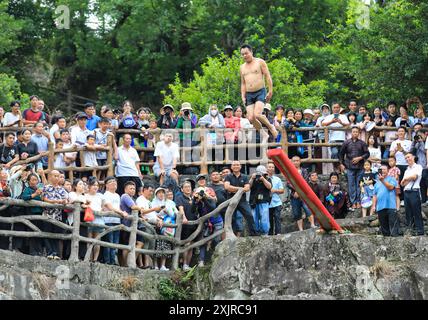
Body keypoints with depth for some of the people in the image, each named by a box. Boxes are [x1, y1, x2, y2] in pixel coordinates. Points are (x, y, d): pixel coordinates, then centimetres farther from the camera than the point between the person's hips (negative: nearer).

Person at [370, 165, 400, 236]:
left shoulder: (391, 179, 8)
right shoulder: (377, 182, 22)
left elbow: (391, 187, -13)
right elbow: (375, 195, 20)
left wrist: (383, 180, -19)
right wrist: (374, 206, 11)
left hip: (390, 206, -5)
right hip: (380, 208, 5)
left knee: (393, 224, -11)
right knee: (384, 226, 6)